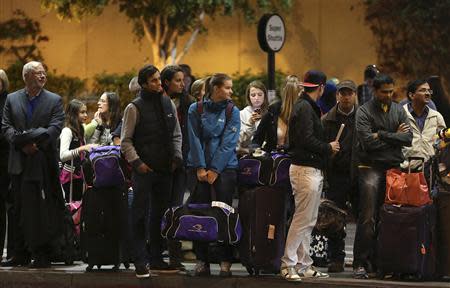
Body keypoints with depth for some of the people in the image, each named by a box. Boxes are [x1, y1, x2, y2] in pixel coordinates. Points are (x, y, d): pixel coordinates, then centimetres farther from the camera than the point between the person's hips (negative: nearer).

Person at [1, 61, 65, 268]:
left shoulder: (54, 101, 5)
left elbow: (55, 128, -6)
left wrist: (35, 142, -18)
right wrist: (22, 144, -12)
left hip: (43, 163, -3)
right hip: (19, 163, 3)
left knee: (42, 210, -5)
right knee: (19, 209, 6)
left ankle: (42, 254, -1)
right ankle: (21, 254, 11)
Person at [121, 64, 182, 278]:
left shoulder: (168, 104, 11)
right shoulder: (135, 108, -5)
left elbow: (176, 134, 18)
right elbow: (126, 141, -4)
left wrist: (177, 157, 6)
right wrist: (137, 162, -13)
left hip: (165, 169, 6)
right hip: (144, 170, -5)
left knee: (161, 214, 10)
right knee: (141, 215, -6)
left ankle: (157, 258, 17)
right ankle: (140, 262, -5)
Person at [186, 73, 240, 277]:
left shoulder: (232, 112, 3)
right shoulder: (196, 110, 3)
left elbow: (228, 143, -4)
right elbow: (195, 140, -1)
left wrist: (215, 169, -11)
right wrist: (200, 168, -9)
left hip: (225, 167, 0)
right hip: (198, 167, 0)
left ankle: (225, 261, 0)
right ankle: (201, 260, 6)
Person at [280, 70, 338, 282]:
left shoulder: (308, 107, 18)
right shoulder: (305, 108, -13)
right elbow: (306, 140, -21)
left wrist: (326, 148, 10)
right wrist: (328, 148, -9)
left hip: (312, 170, 11)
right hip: (306, 168, -11)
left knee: (308, 221, 13)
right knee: (302, 220, -9)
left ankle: (304, 265, 17)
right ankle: (288, 264, -6)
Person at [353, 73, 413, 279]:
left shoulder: (399, 111, 13)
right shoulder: (364, 111, 0)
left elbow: (408, 139, 1)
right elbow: (368, 141, -13)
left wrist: (382, 135, -7)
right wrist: (395, 135, -4)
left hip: (394, 167, 4)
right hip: (371, 167, -4)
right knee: (368, 217, -10)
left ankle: (380, 262, 9)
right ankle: (360, 264, -8)